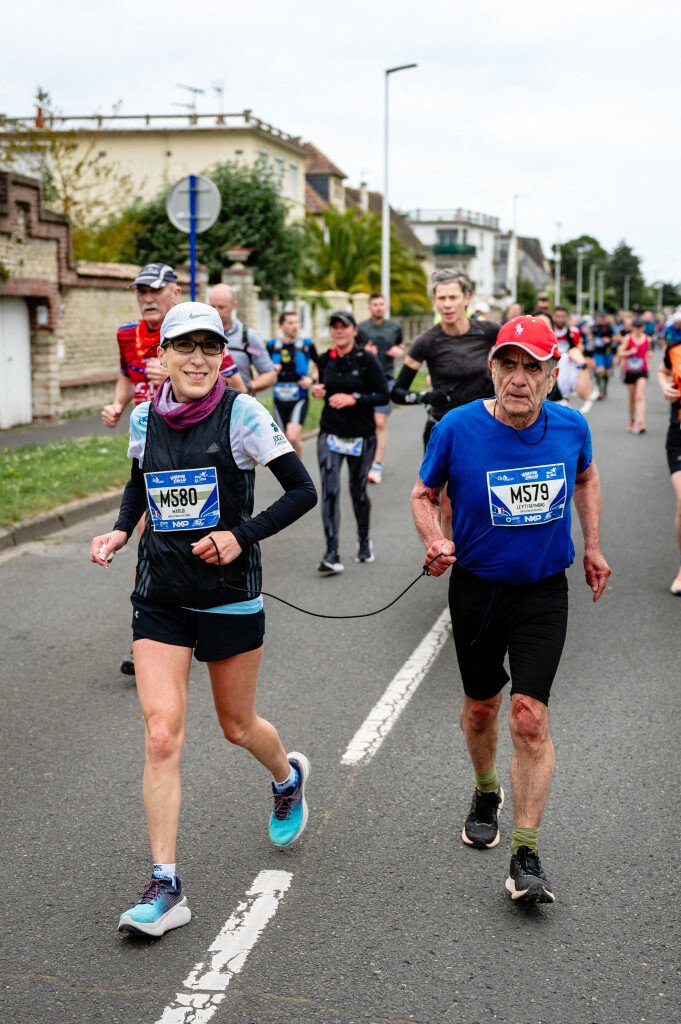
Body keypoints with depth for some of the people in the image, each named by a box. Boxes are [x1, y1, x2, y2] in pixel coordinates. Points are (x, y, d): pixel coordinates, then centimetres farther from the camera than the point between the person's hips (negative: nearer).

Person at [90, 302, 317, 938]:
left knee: (237, 727, 13)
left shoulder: (241, 414, -10)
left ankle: (288, 776, 50)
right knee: (161, 735, -8)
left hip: (230, 595, -2)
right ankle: (165, 887, -1)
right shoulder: (144, 419, 2)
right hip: (159, 597, 3)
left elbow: (303, 491, -8)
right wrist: (120, 530, 4)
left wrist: (242, 537, -19)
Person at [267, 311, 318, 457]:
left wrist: (312, 379, -4)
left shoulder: (307, 345, 0)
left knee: (293, 436, -21)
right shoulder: (272, 345, 4)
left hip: (300, 398, -3)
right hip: (280, 400, 3)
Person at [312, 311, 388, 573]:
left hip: (361, 436, -2)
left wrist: (354, 398, -22)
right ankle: (332, 556, -15)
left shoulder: (366, 360, -8)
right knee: (329, 491, -13)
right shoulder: (325, 360, 4)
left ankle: (364, 541, 37)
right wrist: (318, 392, -2)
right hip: (330, 434, 2)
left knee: (358, 491, 10)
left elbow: (383, 396, -10)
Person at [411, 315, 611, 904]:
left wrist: (592, 546, 11)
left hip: (544, 592, 0)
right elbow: (424, 492, -1)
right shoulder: (458, 429, -15)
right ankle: (487, 794, 48)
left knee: (530, 717, -10)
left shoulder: (571, 427, -8)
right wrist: (434, 540, -20)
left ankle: (526, 856, -1)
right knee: (481, 707, 17)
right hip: (477, 588, 0)